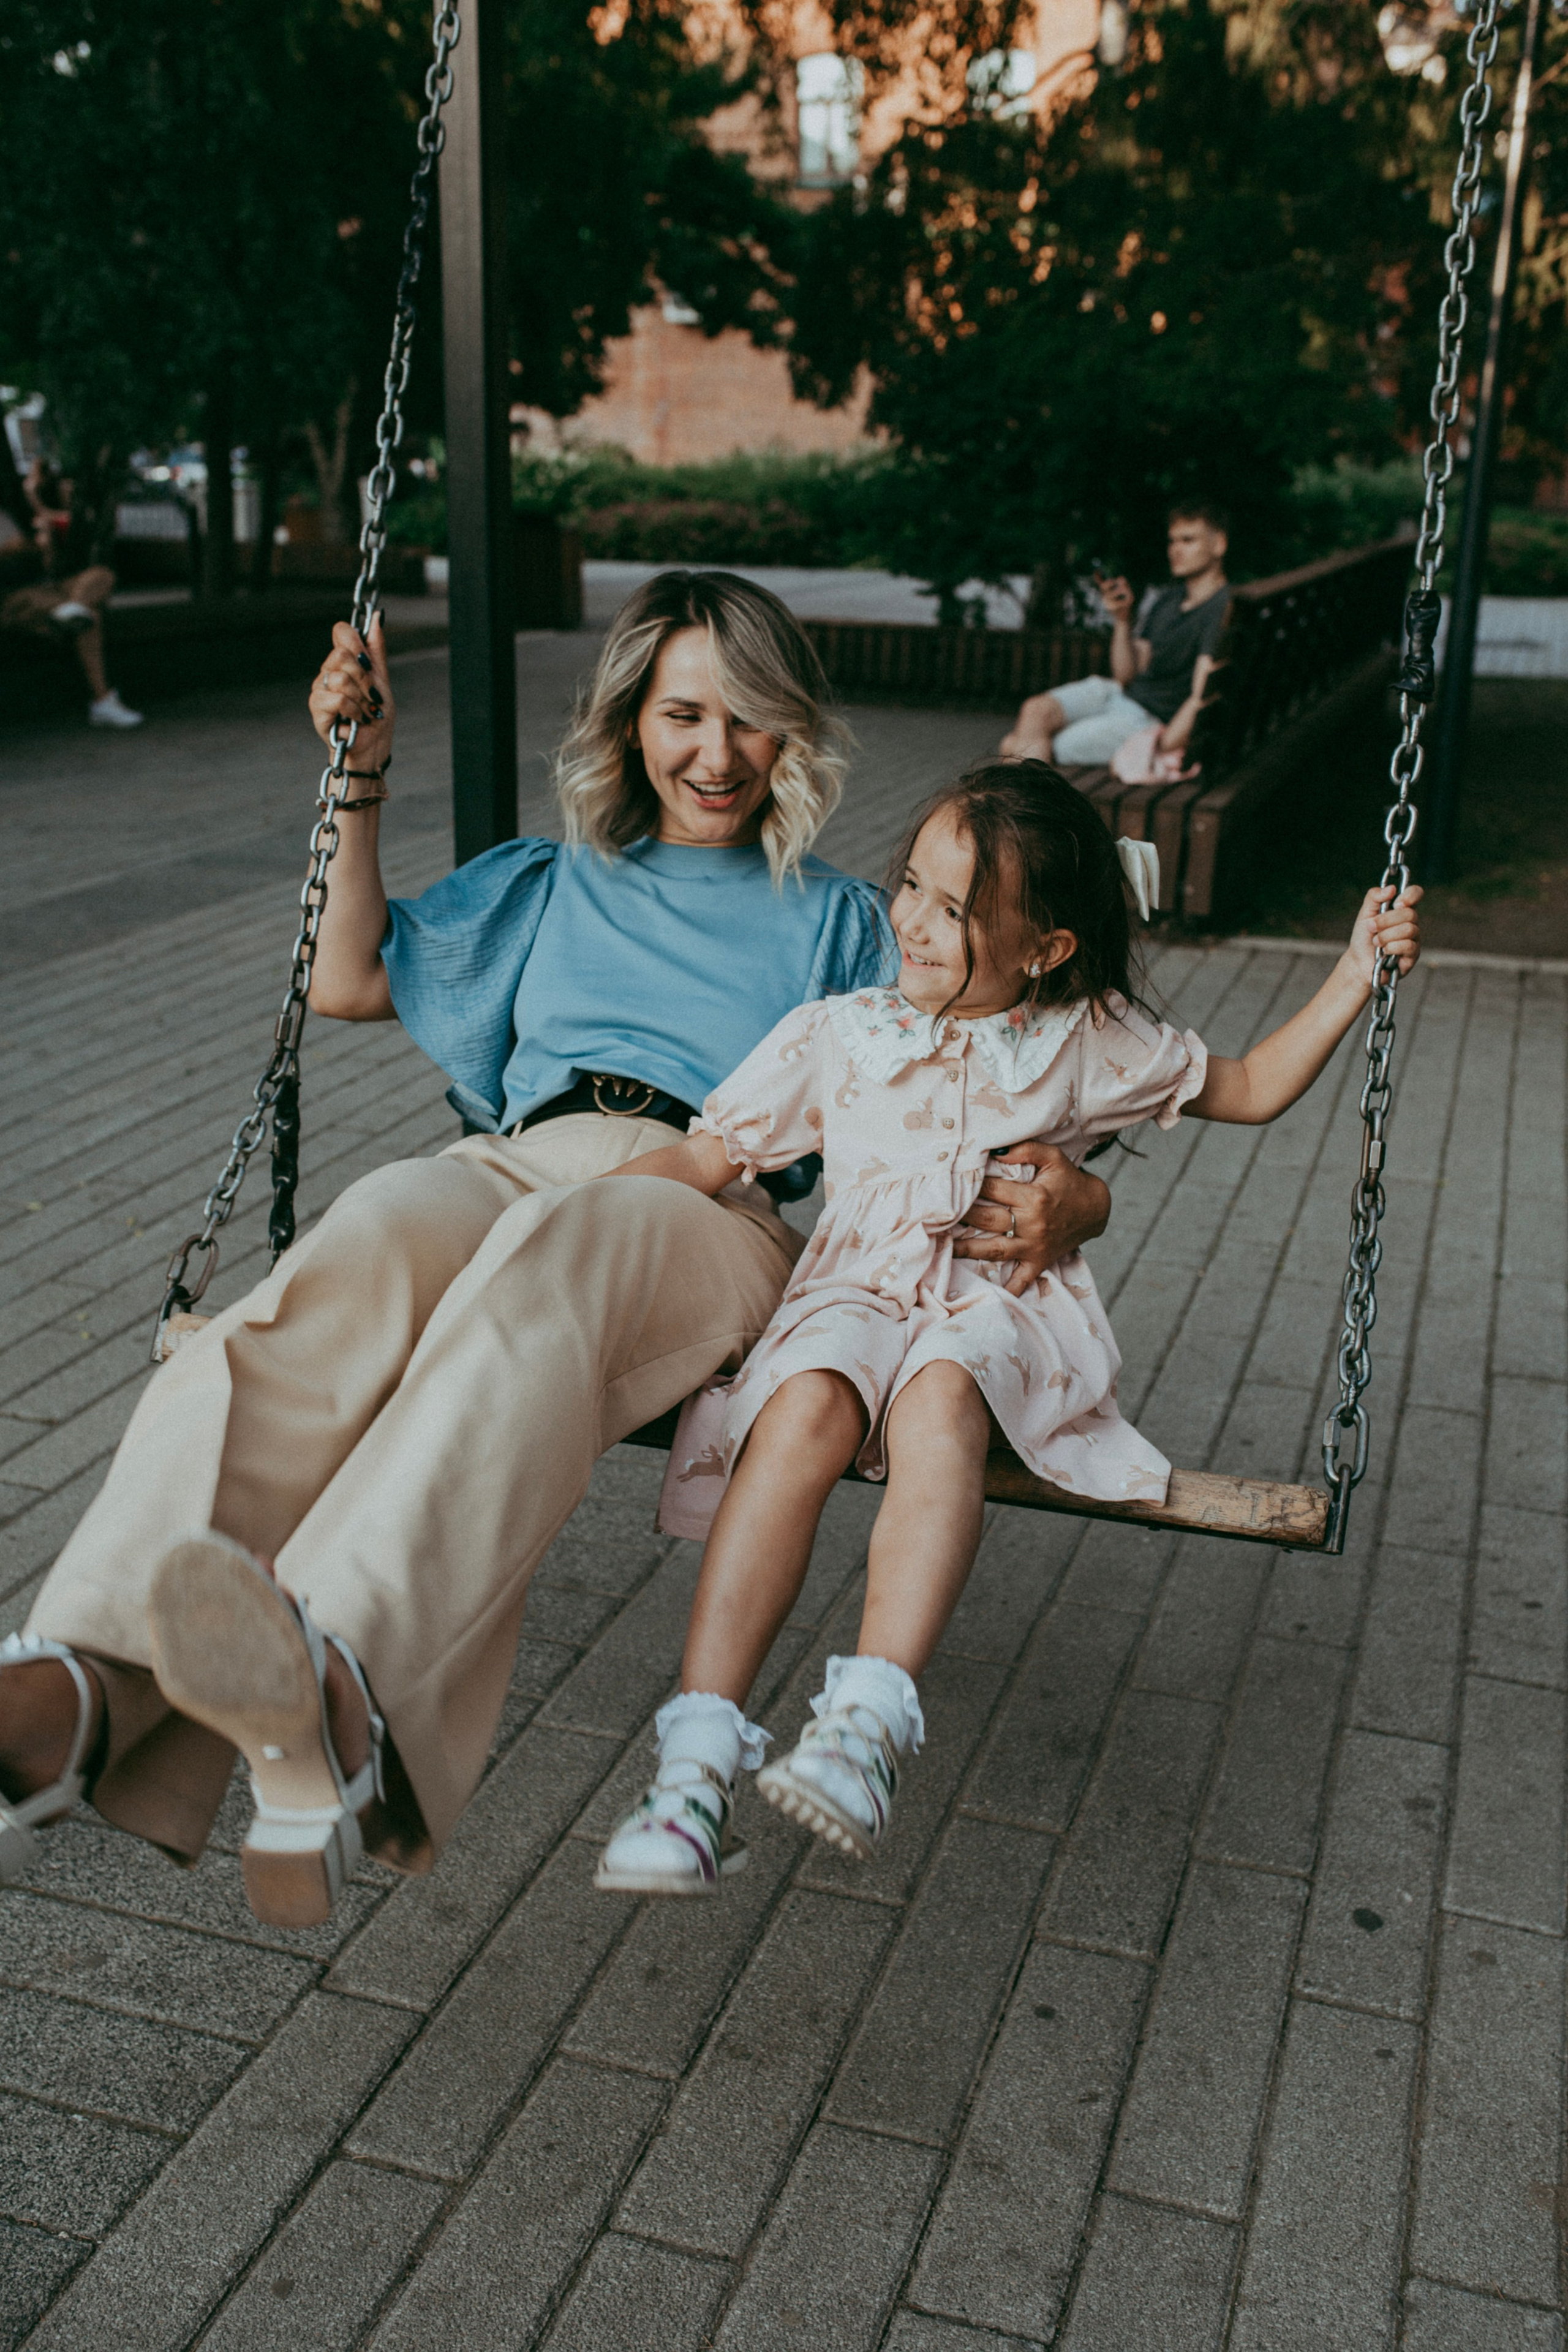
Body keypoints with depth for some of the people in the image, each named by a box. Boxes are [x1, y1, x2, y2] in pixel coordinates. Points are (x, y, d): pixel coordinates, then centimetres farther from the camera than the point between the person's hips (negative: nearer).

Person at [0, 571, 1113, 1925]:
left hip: (715, 1212, -2)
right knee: (375, 1236, -37)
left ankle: (342, 1686, -67)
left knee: (543, 1262, -41)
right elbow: (350, 982, 34)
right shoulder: (555, 883, 33)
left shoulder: (838, 921, 26)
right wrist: (362, 780, 26)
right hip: (518, 1162, 2)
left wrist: (1060, 1200, -8)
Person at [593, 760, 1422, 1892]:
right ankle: (702, 1743, -37)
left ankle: (873, 1712, -45)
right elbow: (704, 1158, 10)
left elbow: (1253, 1088, 20)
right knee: (803, 1409, -34)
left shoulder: (1088, 1043, 10)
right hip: (857, 1289, 1)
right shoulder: (836, 1033, 10)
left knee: (941, 1396, -38)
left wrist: (1357, 971, 9)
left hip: (1002, 1304, -1)